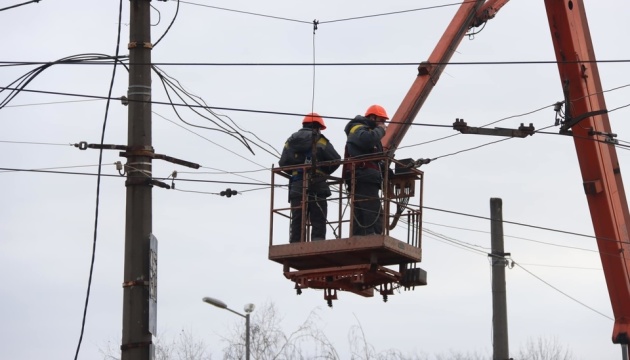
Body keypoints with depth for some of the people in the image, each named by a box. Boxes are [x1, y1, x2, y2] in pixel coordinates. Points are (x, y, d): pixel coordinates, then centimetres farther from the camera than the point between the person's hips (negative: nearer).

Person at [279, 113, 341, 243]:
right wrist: (324, 172, 13)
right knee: (318, 223, -3)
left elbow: (283, 163, 9)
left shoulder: (290, 142, 12)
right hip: (317, 187, -4)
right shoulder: (320, 141, -1)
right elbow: (336, 160, -4)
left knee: (297, 223, 5)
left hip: (296, 187, 4)